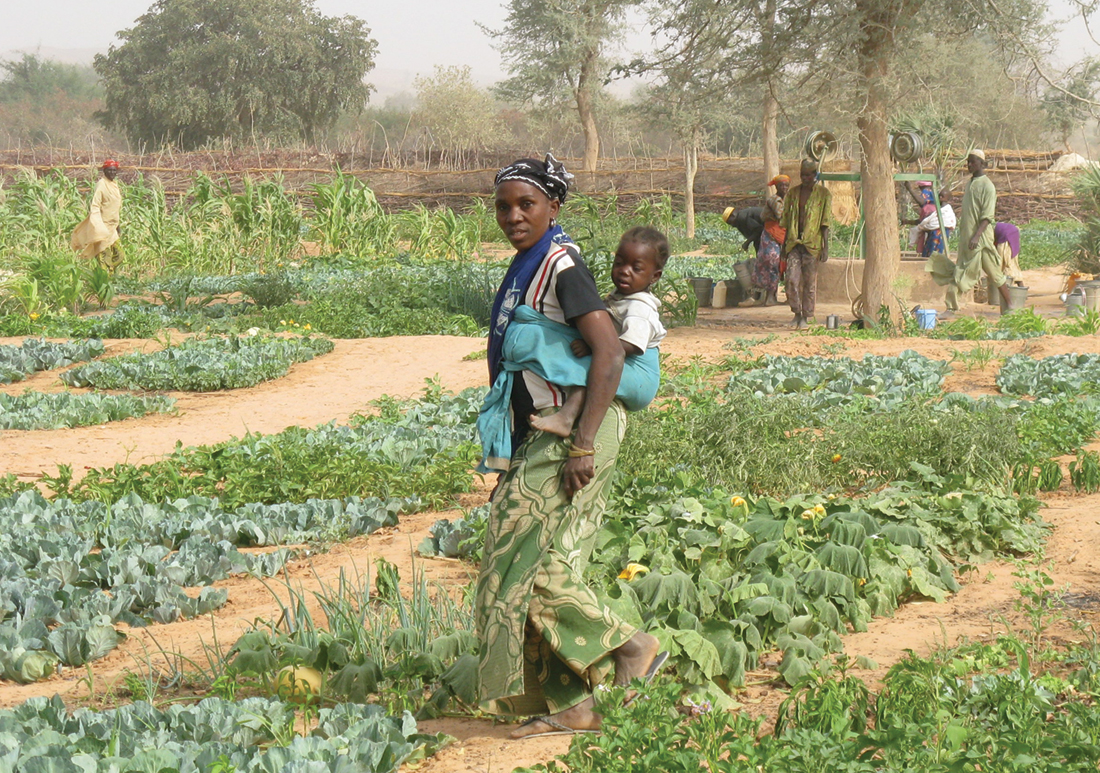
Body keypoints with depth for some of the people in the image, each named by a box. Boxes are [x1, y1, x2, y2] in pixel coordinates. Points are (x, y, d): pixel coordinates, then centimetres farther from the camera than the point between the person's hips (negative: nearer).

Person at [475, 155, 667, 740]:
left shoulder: (562, 267, -15)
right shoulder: (524, 267, 14)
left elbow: (609, 354, -23)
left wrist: (583, 446, -26)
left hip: (572, 432, -9)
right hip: (538, 436, 9)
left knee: (529, 564, -9)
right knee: (549, 562, 8)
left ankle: (631, 647, 1)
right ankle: (569, 704, 11)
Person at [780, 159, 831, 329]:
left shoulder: (823, 194, 1)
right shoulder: (792, 193, 10)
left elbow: (825, 222, -2)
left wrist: (825, 247, -7)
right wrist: (784, 244, 12)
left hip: (812, 243, -3)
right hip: (793, 243, 3)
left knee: (809, 282, 1)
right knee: (792, 279, -7)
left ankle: (806, 317, 10)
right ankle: (796, 313, 7)